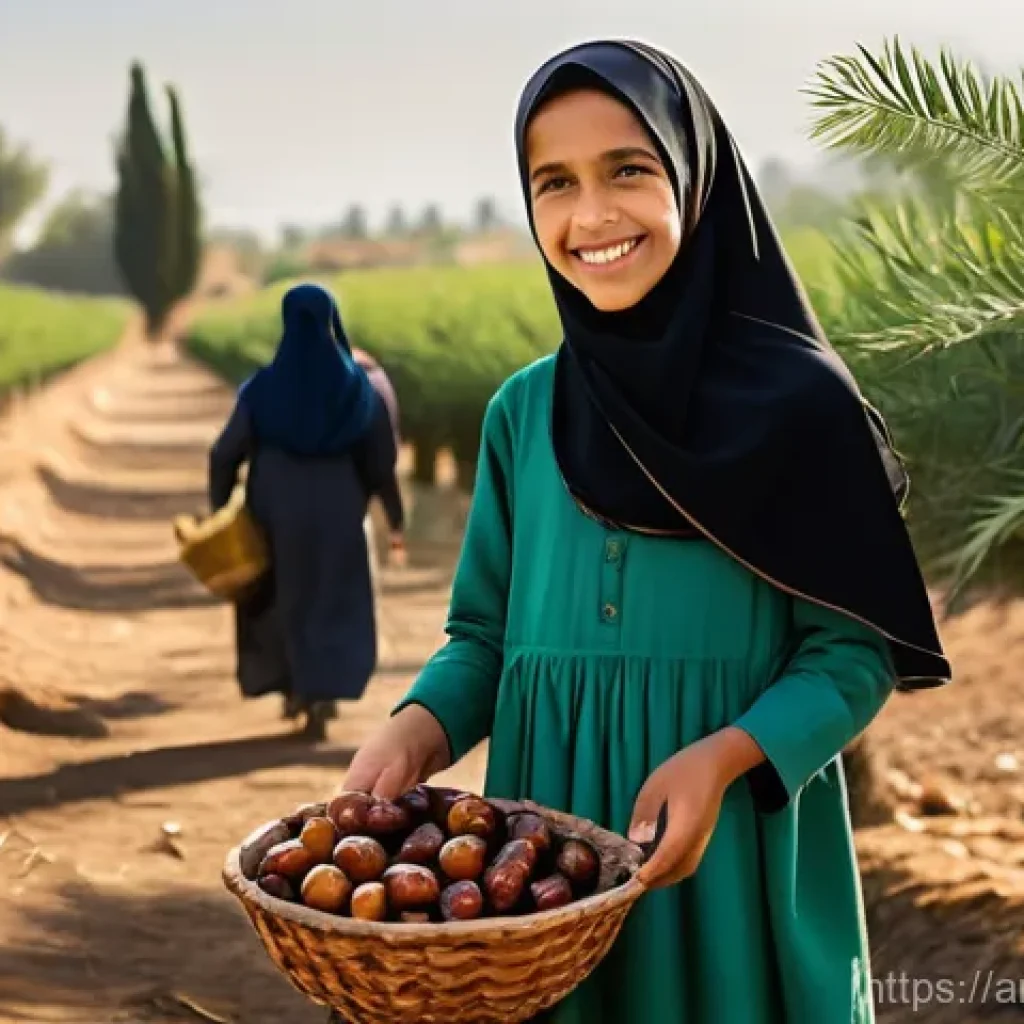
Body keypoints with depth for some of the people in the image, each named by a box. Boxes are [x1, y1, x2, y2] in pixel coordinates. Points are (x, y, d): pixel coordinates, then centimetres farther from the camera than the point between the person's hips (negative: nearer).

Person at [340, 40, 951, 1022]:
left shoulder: (798, 403, -7)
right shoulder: (523, 414, 4)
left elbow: (854, 648, -6)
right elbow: (486, 633, 8)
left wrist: (723, 757, -22)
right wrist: (415, 730, -11)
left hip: (740, 850, -3)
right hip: (551, 845, 3)